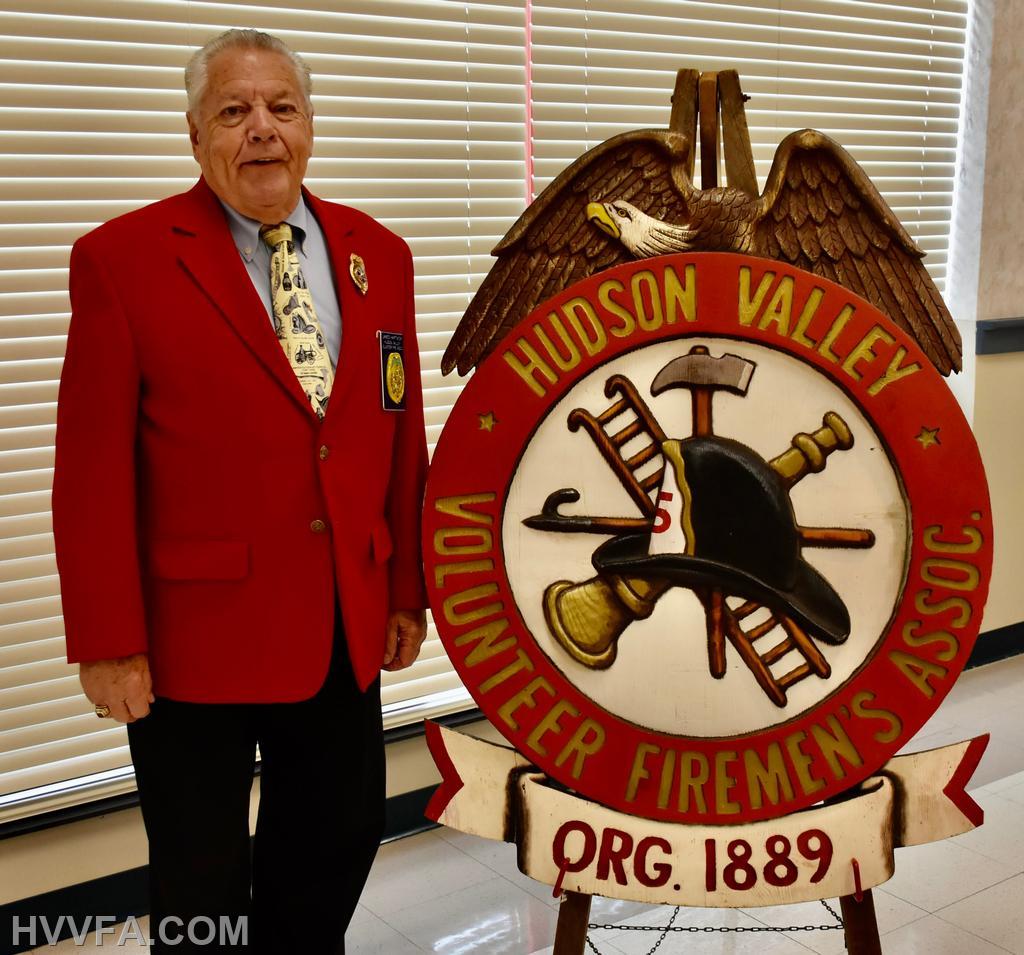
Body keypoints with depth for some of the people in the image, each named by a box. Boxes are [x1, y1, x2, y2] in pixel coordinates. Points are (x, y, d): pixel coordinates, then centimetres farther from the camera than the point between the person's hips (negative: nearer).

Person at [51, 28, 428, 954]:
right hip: (197, 628, -4)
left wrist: (407, 590, 9)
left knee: (338, 844, 19)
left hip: (347, 627, 5)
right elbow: (93, 469, -11)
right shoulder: (123, 259, -9)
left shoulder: (378, 255, 5)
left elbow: (402, 437, 8)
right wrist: (109, 642, -12)